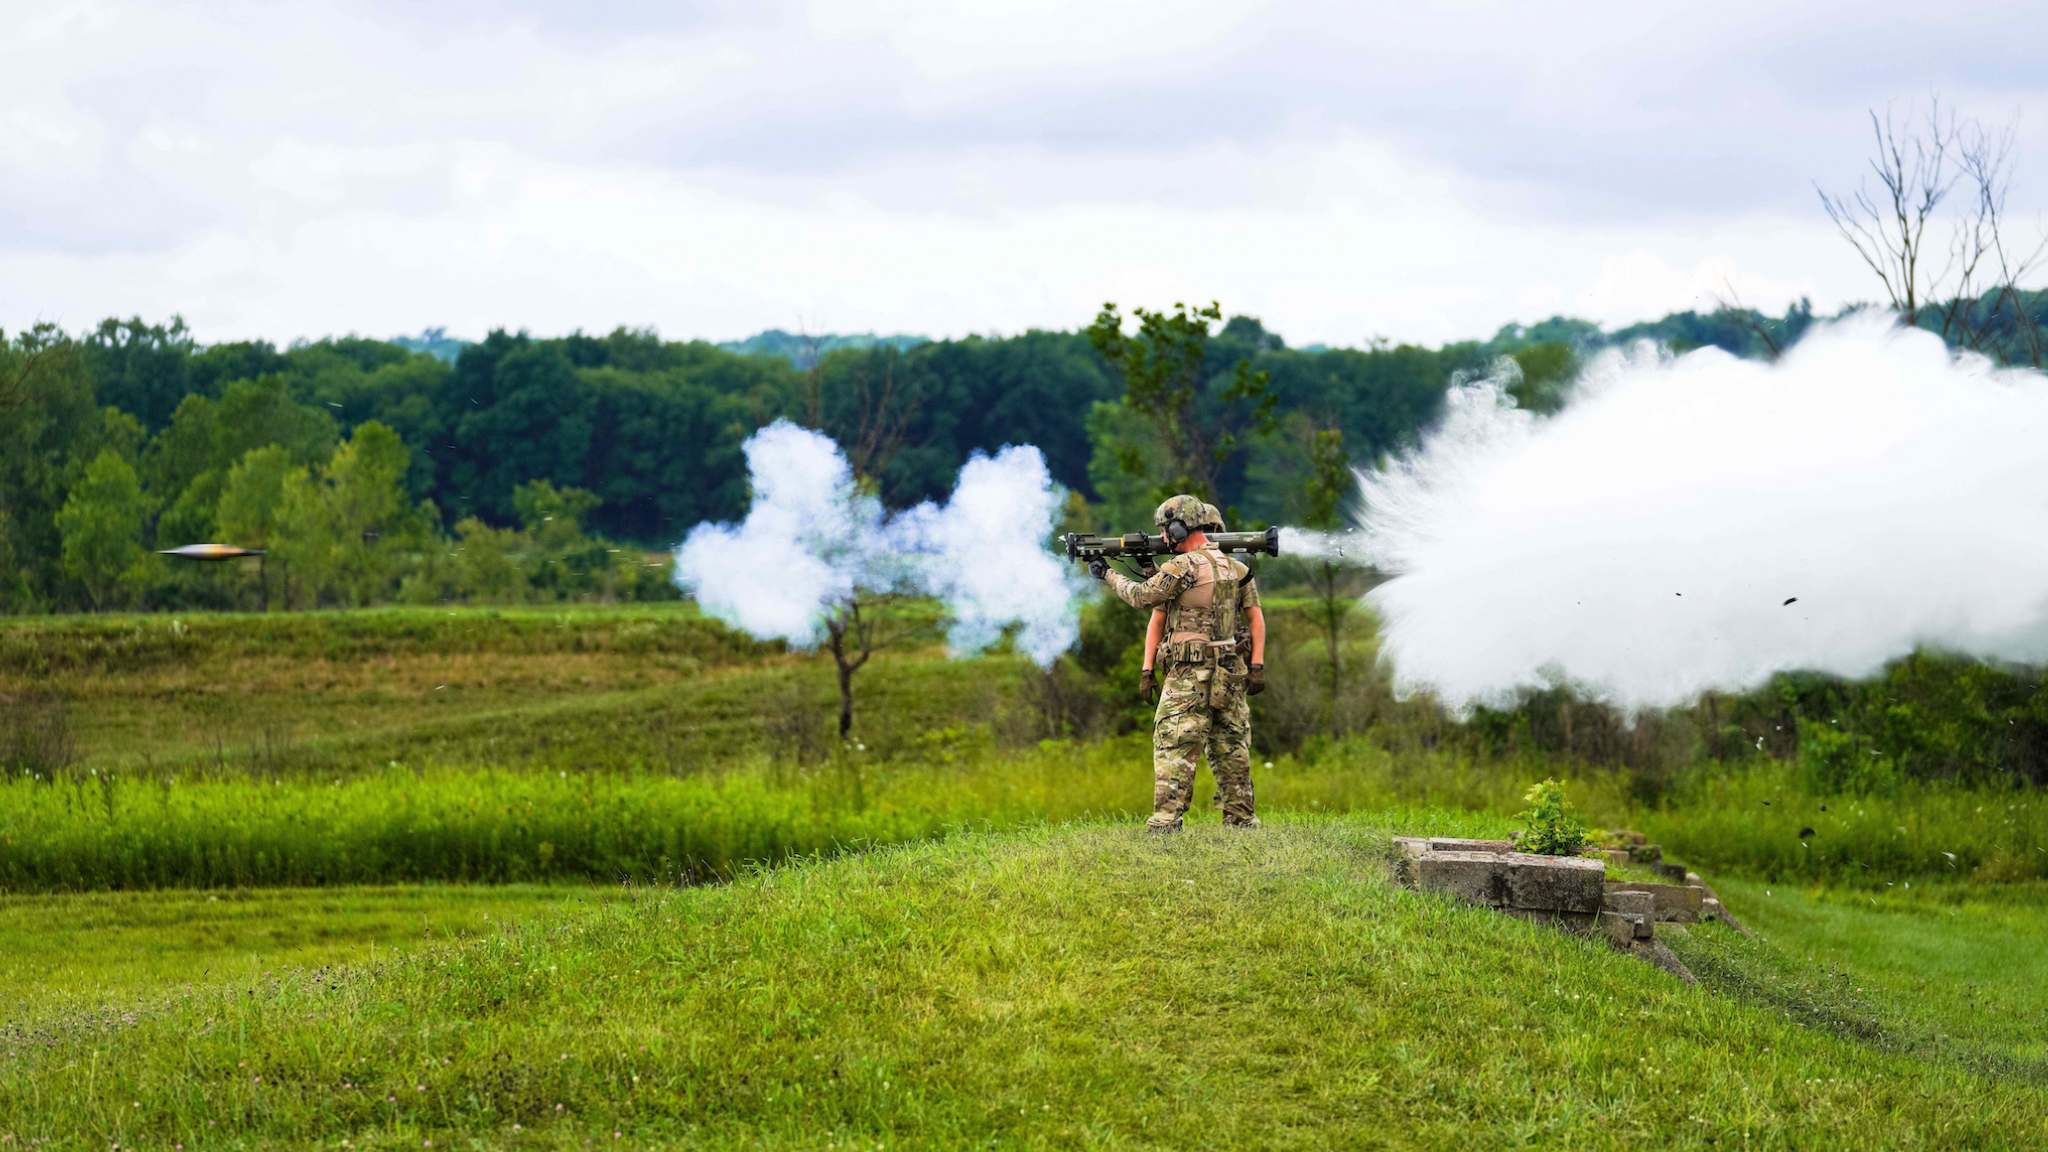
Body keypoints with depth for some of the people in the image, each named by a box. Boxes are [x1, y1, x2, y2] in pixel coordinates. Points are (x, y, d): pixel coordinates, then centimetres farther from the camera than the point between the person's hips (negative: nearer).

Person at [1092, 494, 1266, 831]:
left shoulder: (1184, 567, -11)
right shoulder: (1235, 567, 12)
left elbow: (1142, 596, -6)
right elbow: (1256, 617, 10)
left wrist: (1108, 575, 9)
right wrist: (1257, 666, 9)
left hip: (1189, 677, -7)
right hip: (1232, 675, 7)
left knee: (1173, 751, -6)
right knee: (1231, 752, 12)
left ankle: (1165, 824, -13)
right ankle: (1242, 820, 14)